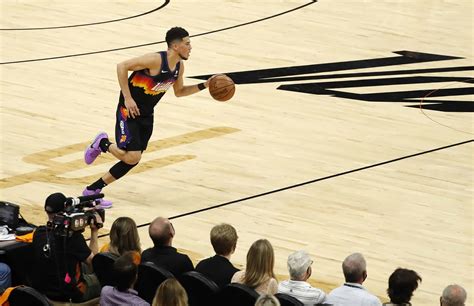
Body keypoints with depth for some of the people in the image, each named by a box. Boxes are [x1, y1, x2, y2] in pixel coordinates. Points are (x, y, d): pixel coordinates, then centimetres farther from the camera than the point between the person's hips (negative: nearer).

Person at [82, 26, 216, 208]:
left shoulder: (179, 66, 1)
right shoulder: (156, 60, -25)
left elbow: (179, 92, 18)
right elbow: (122, 66, -24)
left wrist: (204, 86, 5)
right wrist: (127, 98, -25)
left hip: (146, 115, 8)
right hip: (129, 111, -8)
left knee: (132, 160, 6)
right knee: (132, 156, -19)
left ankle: (92, 191, 16)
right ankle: (102, 144, 10)